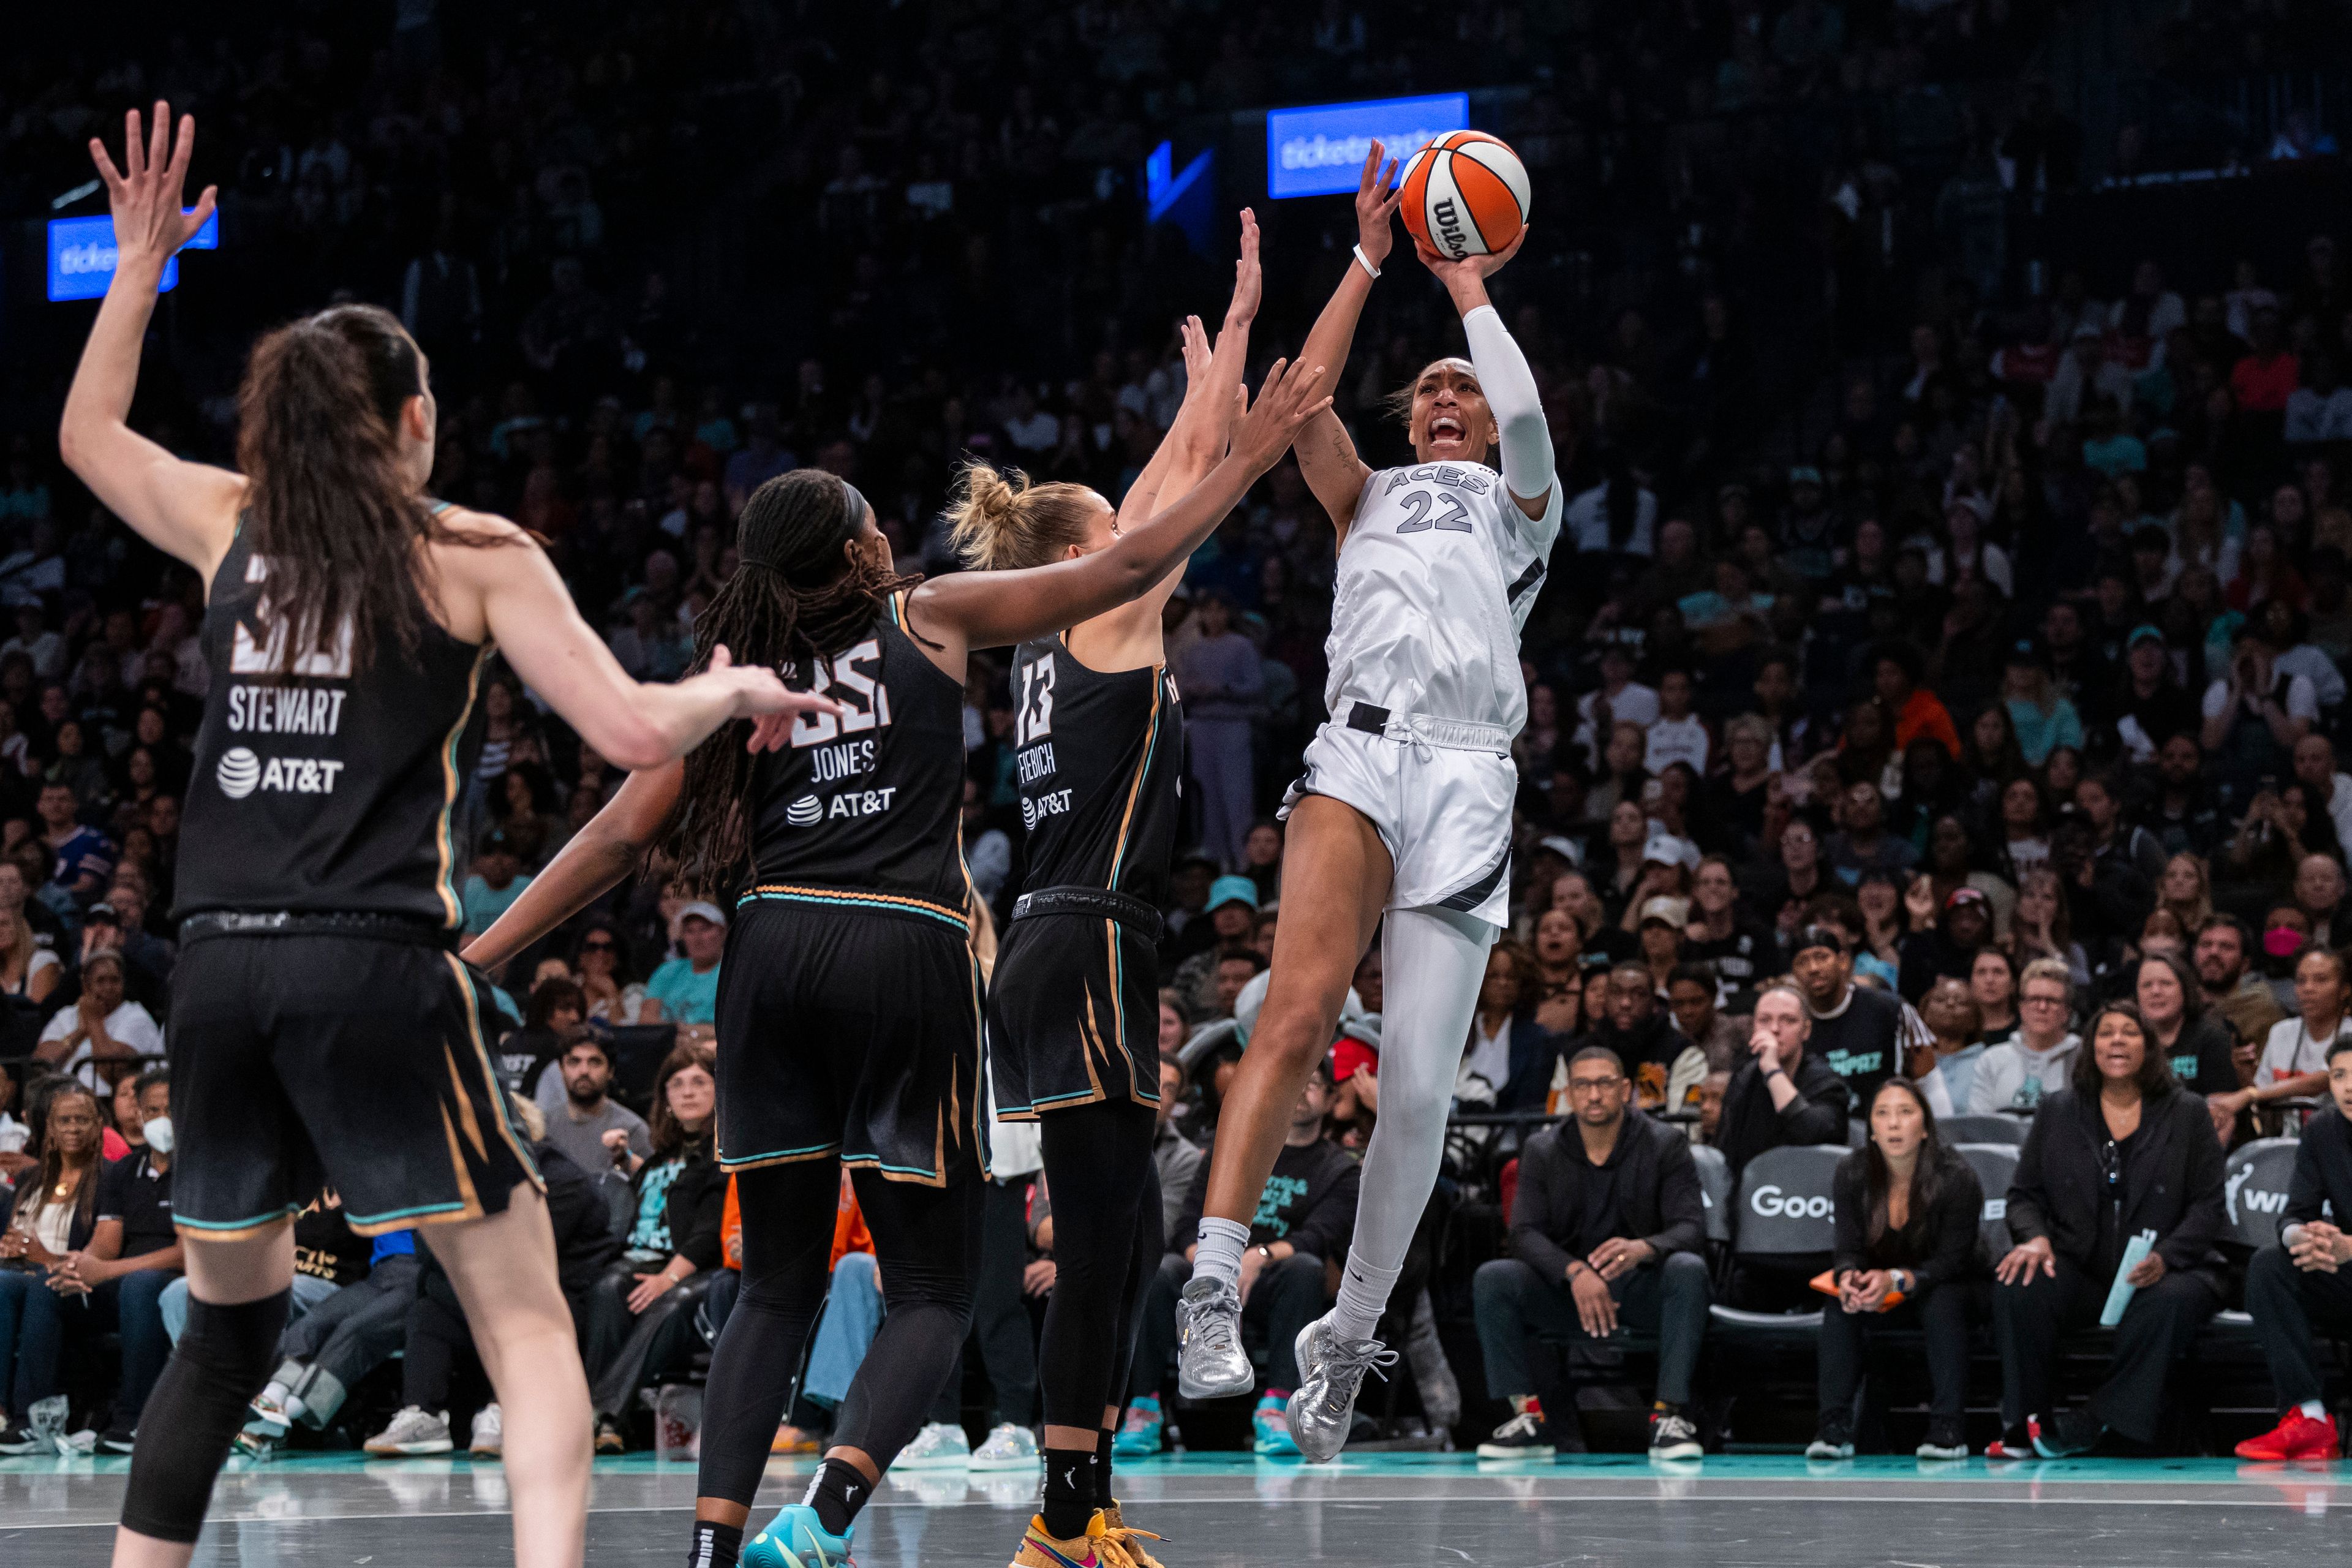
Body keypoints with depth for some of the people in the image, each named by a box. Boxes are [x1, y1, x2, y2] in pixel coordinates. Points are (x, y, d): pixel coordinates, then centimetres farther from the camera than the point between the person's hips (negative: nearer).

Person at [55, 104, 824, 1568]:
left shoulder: (235, 525, 12)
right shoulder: (475, 555, 1)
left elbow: (90, 434, 33)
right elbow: (633, 732, -5)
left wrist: (140, 263, 35)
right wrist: (735, 689, 14)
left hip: (223, 967, 5)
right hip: (377, 967, -5)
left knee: (227, 1329, 19)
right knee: (527, 1319, -1)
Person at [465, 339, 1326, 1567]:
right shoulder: (929, 617, 10)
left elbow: (620, 834, 9)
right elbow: (1127, 567, 12)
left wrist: (479, 956, 13)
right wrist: (1247, 458, 22)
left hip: (773, 953, 3)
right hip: (907, 958, -3)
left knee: (777, 1289, 12)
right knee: (931, 1290, 3)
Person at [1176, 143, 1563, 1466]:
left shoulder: (1519, 506, 24)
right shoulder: (1372, 502, 28)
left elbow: (1527, 414, 3)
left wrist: (1468, 285, 15)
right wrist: (1371, 260, 16)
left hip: (1466, 777, 0)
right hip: (1359, 755, 0)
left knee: (1421, 1088, -7)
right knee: (1300, 1014, -26)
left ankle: (1350, 1338, 9)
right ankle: (1216, 1284, -34)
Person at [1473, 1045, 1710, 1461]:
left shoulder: (1665, 1145, -1)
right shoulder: (1542, 1152, 5)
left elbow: (1691, 1229, -12)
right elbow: (1525, 1234, -7)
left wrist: (1642, 1249, -36)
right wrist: (1575, 1271, -28)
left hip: (1642, 1289, -2)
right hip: (1566, 1291, 2)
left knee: (1688, 1270, -34)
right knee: (1492, 1278, -24)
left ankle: (1669, 1412, -32)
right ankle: (1527, 1415, -21)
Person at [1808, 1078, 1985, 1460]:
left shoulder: (1956, 1178, -21)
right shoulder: (1852, 1174, -11)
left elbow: (1952, 1259, -23)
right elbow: (1849, 1249, -11)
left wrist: (1896, 1280, -40)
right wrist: (1849, 1278, -37)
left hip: (1945, 1288, -3)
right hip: (1882, 1295, 3)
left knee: (1942, 1305, -36)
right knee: (1840, 1306, -26)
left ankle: (1949, 1428, -32)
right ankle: (1835, 1426, -28)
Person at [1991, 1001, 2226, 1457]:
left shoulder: (2186, 1114, 7)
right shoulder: (2057, 1111, 13)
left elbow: (2207, 1206, 2)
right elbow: (2025, 1193, 13)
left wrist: (2163, 1257, -17)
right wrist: (2036, 1237, -12)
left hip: (2163, 1271, -1)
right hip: (2080, 1272, 1)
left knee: (2169, 1300, -37)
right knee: (2018, 1284, -31)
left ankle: (2104, 1421, -28)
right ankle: (2023, 1422, -24)